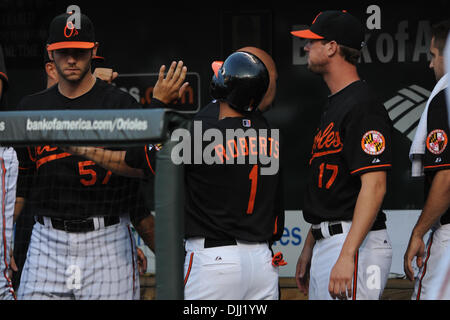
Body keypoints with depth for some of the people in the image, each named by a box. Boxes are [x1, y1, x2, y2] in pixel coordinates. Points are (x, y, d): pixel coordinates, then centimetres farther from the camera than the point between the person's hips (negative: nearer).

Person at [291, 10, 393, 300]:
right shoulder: (335, 104, 19)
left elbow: (374, 186, -22)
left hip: (356, 244, -11)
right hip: (326, 243, 11)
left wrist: (347, 256, -28)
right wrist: (309, 249, 22)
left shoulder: (363, 107, -14)